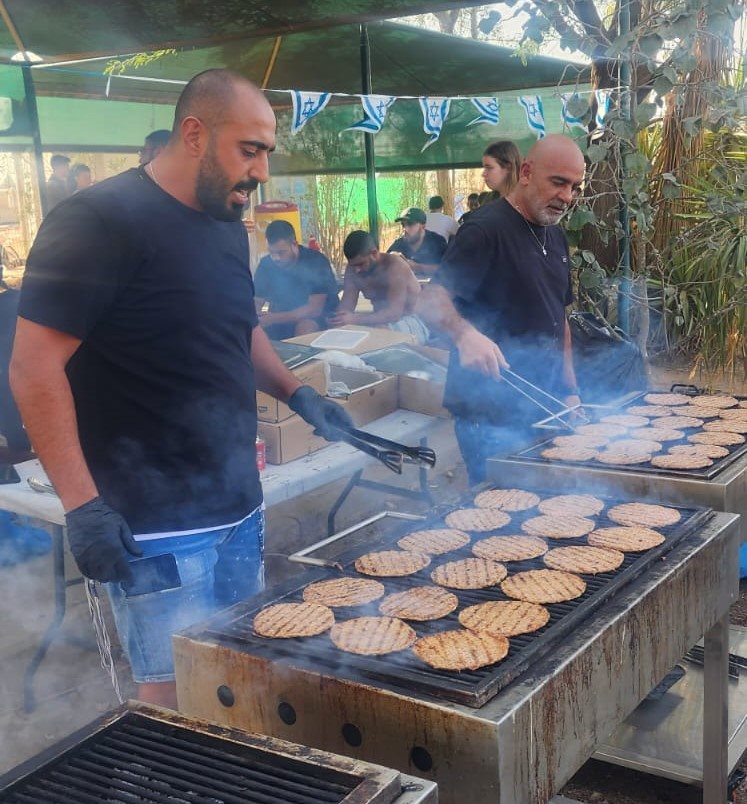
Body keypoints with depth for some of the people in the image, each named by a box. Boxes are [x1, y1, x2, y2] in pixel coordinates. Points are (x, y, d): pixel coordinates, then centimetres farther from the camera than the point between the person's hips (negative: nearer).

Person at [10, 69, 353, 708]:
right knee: (179, 702, -1)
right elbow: (36, 368, -16)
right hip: (156, 527, -8)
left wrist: (294, 392, 9)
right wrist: (82, 505, -20)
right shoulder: (100, 221, -13)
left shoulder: (227, 224, 12)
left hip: (239, 506, 8)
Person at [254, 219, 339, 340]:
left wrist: (273, 318, -33)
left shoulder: (316, 261, -19)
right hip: (282, 317, 4)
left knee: (305, 328, -35)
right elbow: (257, 302, -2)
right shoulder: (266, 263, -6)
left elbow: (315, 309, -24)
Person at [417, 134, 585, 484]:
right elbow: (431, 301, -22)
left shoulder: (555, 237, 14)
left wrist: (569, 390, 15)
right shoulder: (486, 229, -13)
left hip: (544, 409, 8)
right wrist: (466, 334, -41)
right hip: (491, 416, -8)